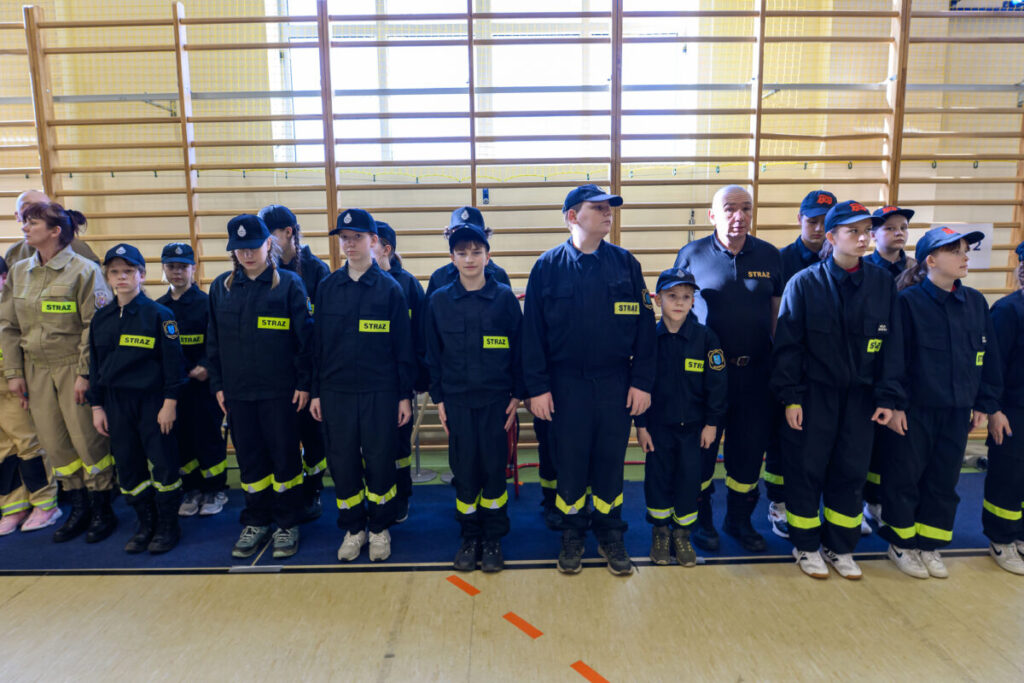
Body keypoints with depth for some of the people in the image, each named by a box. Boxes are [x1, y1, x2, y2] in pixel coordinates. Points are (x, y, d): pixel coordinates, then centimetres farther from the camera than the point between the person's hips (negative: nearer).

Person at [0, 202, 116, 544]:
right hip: (36, 370, 6)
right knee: (54, 444, 9)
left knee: (87, 441, -1)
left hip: (73, 368, -6)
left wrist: (85, 374, -15)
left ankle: (102, 510, 15)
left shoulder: (83, 270, -9)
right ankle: (79, 509, 24)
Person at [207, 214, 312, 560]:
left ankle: (288, 524, 20)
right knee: (249, 459, 12)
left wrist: (304, 383, -8)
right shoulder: (221, 287, 7)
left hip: (280, 390, -4)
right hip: (236, 391, 4)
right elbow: (213, 340, 12)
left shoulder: (289, 284, -5)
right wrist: (217, 384, 8)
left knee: (285, 457, 5)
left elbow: (305, 337, -5)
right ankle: (256, 522, 28)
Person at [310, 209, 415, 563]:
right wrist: (316, 392, 6)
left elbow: (403, 346, -1)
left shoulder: (390, 288, -2)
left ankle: (380, 529, 25)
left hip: (380, 393, -2)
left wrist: (405, 395, -3)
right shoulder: (327, 287, 6)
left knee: (380, 464, 5)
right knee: (342, 465, 9)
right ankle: (353, 530, 27)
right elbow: (318, 343, 9)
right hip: (336, 392, 3)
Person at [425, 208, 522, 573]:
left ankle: (493, 539, 21)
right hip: (457, 401, 1)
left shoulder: (504, 297, -2)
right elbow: (433, 354, 7)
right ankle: (470, 538, 24)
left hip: (496, 400, -1)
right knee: (464, 471, 6)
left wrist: (516, 395, -1)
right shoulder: (440, 300, 3)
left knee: (495, 469, 4)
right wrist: (438, 399, 4)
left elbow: (519, 349, 1)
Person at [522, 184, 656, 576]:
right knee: (569, 463, 8)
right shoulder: (548, 266, -1)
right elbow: (532, 330, -2)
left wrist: (642, 381, -2)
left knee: (611, 462, 10)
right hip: (566, 384, -1)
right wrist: (537, 386, -6)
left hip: (616, 383, 2)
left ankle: (609, 535, 29)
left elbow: (644, 326, 3)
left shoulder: (625, 264, 3)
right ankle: (572, 536, 27)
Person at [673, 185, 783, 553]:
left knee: (750, 447, 12)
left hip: (755, 371, 3)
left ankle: (740, 519, 31)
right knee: (701, 446, 8)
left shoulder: (770, 256, 5)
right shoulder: (692, 254, -2)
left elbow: (777, 309, 11)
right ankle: (700, 519, 27)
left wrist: (777, 360, 6)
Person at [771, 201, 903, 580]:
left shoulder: (882, 282, 3)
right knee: (806, 470, 5)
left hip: (860, 396, 3)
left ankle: (840, 547, 27)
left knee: (850, 472, 10)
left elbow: (891, 345, 4)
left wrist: (888, 397, -1)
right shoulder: (804, 282, -6)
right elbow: (787, 344, -6)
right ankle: (806, 545, 23)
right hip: (814, 393, -3)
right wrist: (790, 396, -10)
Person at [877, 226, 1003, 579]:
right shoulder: (909, 301, -10)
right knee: (904, 477, 6)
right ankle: (900, 542, 23)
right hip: (914, 411, -5)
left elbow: (988, 355, 10)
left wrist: (987, 404, 9)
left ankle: (928, 544, 28)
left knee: (944, 480, 13)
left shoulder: (975, 302, 6)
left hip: (957, 411, 5)